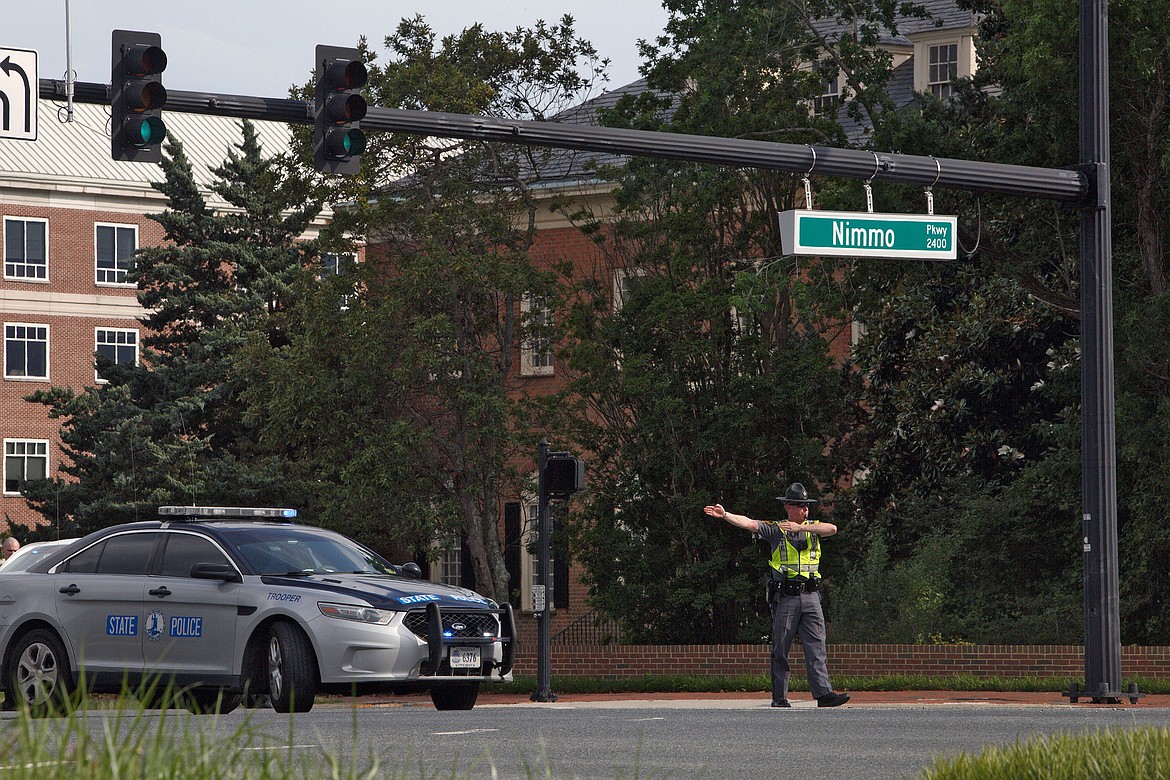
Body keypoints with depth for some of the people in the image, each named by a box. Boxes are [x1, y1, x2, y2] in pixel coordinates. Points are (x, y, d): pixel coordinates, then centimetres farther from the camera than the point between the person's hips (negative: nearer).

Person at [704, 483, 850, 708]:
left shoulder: (812, 528, 13)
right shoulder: (776, 530, 5)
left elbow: (832, 529, -7)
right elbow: (749, 523, -6)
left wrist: (801, 527, -15)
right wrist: (725, 515, -20)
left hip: (810, 596, 2)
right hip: (785, 597, -2)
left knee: (816, 647, -5)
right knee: (780, 650, 1)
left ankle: (823, 693, -10)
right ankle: (779, 697, 6)